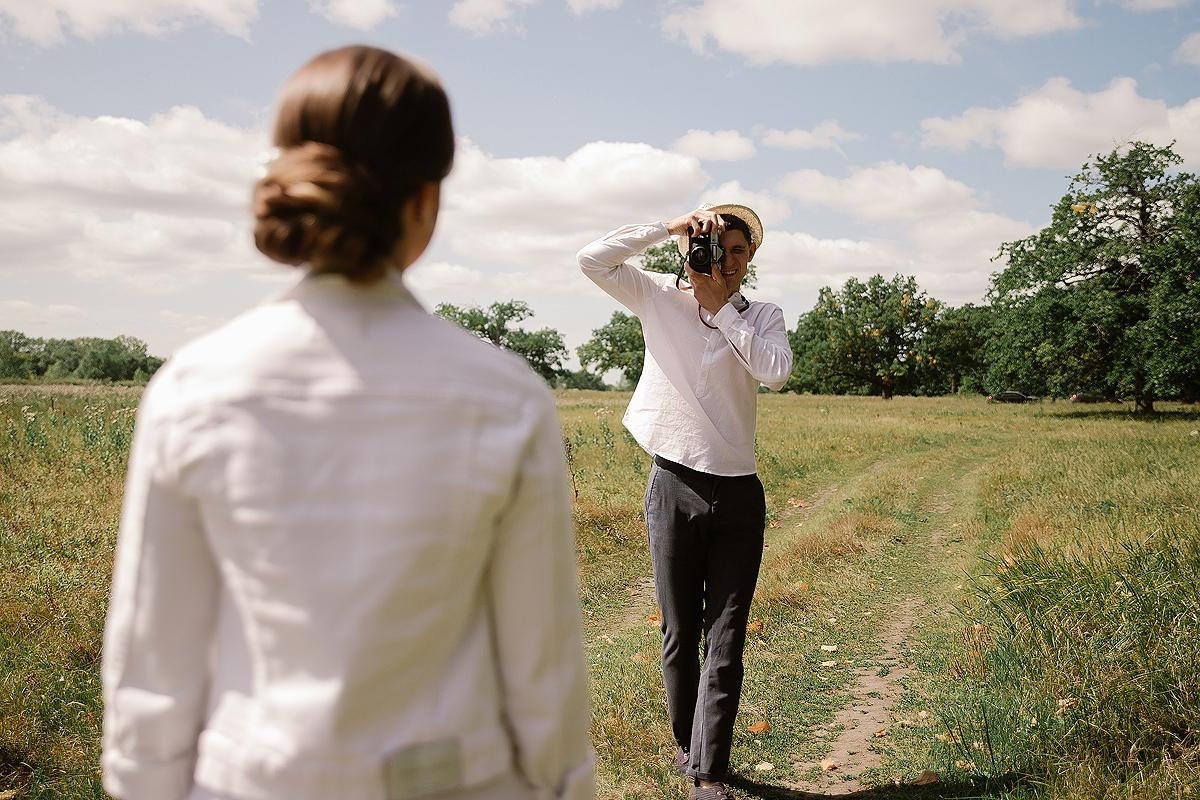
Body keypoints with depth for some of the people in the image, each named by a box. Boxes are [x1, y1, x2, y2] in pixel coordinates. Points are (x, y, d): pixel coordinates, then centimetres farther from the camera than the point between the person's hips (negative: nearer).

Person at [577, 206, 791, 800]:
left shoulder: (762, 317, 5)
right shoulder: (660, 301, 3)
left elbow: (776, 371, -15)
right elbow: (592, 259, -7)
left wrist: (720, 306, -10)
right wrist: (669, 228, -10)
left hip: (737, 493, 1)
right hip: (674, 487, 0)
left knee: (726, 641, 0)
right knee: (680, 633, 12)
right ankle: (685, 741, 32)